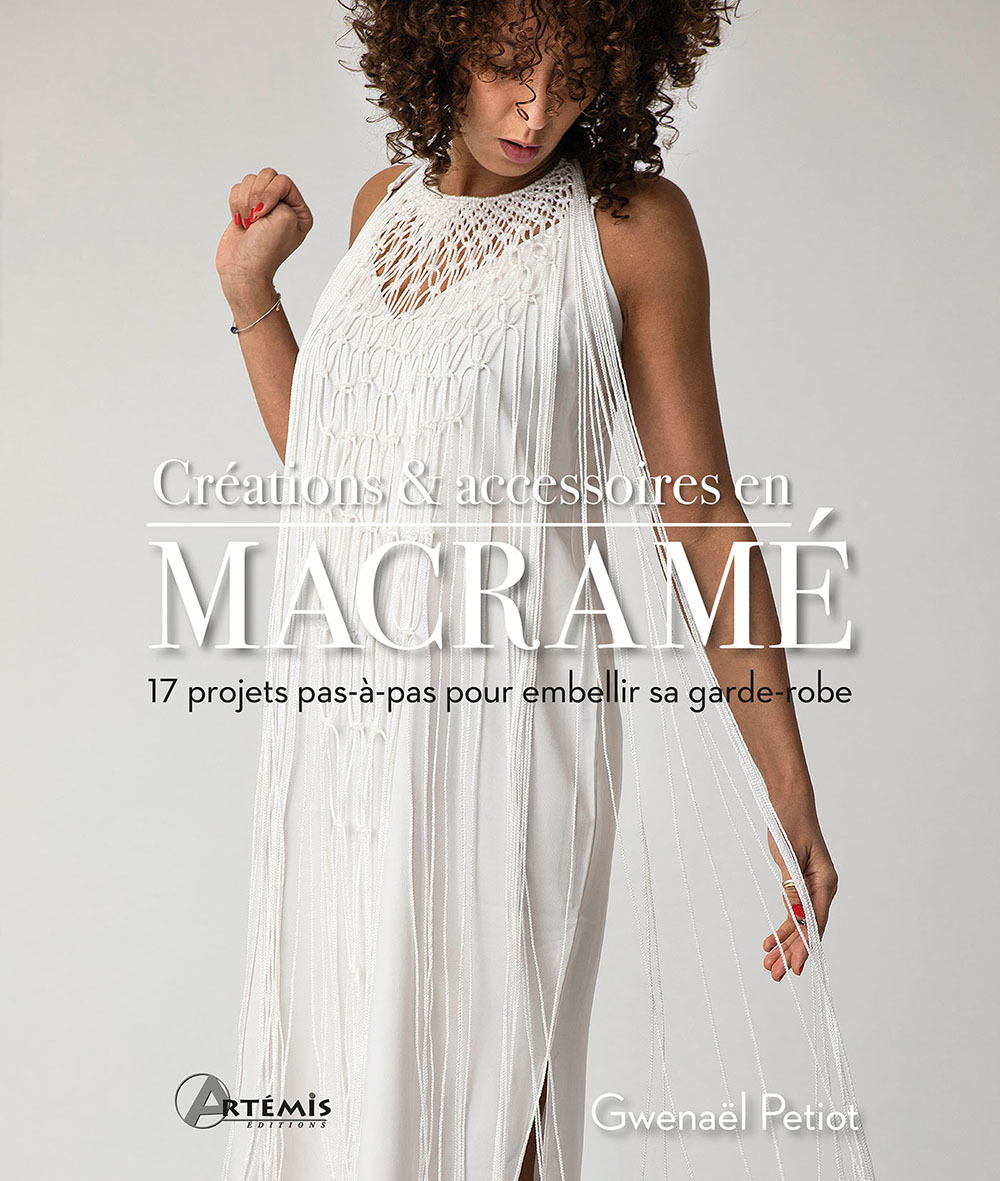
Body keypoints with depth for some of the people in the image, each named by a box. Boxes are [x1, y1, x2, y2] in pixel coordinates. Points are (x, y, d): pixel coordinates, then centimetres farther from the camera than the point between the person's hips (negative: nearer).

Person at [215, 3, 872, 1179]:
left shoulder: (629, 223, -6)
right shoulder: (386, 201, 11)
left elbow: (703, 509, -6)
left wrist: (791, 796, -8)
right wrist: (249, 288, 9)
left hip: (505, 705, -5)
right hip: (345, 715, 6)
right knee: (344, 1071, 17)